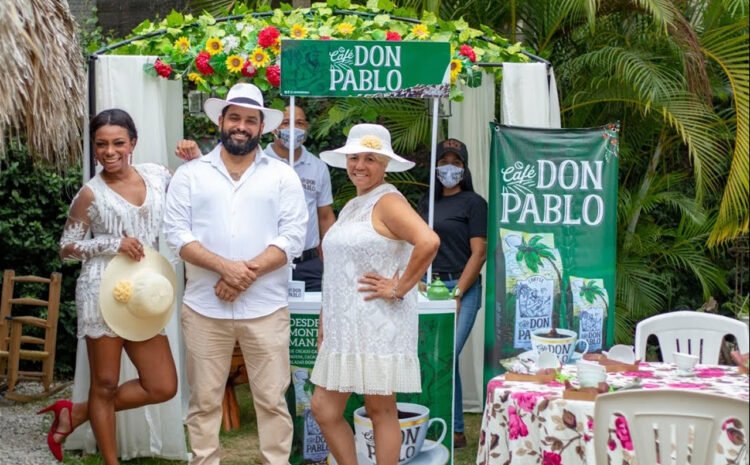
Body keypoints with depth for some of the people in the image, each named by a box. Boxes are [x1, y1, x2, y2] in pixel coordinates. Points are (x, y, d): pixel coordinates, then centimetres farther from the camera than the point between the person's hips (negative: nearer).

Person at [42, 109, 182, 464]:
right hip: (103, 291, -5)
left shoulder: (155, 175, 6)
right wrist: (113, 244, -13)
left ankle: (77, 413, 20)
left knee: (163, 388, 5)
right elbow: (66, 248, 0)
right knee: (106, 384, 3)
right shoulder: (91, 194, -5)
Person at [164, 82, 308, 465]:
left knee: (272, 399, 3)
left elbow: (292, 237, -3)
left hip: (266, 308, 0)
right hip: (204, 307, 1)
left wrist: (249, 271, -15)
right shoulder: (191, 173, 6)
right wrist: (224, 266, -16)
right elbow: (177, 232, -2)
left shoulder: (282, 175, 5)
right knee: (204, 400, 8)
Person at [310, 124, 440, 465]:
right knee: (324, 407, 7)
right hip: (344, 326, 9)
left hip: (378, 325, -9)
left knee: (380, 410, 1)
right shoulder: (351, 207, 18)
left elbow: (428, 242, -26)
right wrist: (326, 321, 19)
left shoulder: (387, 202, -9)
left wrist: (399, 289, -19)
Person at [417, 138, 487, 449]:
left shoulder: (473, 203, 1)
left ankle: (455, 430, -6)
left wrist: (456, 294, -10)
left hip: (461, 288, -5)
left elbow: (479, 252, -5)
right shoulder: (426, 203, 17)